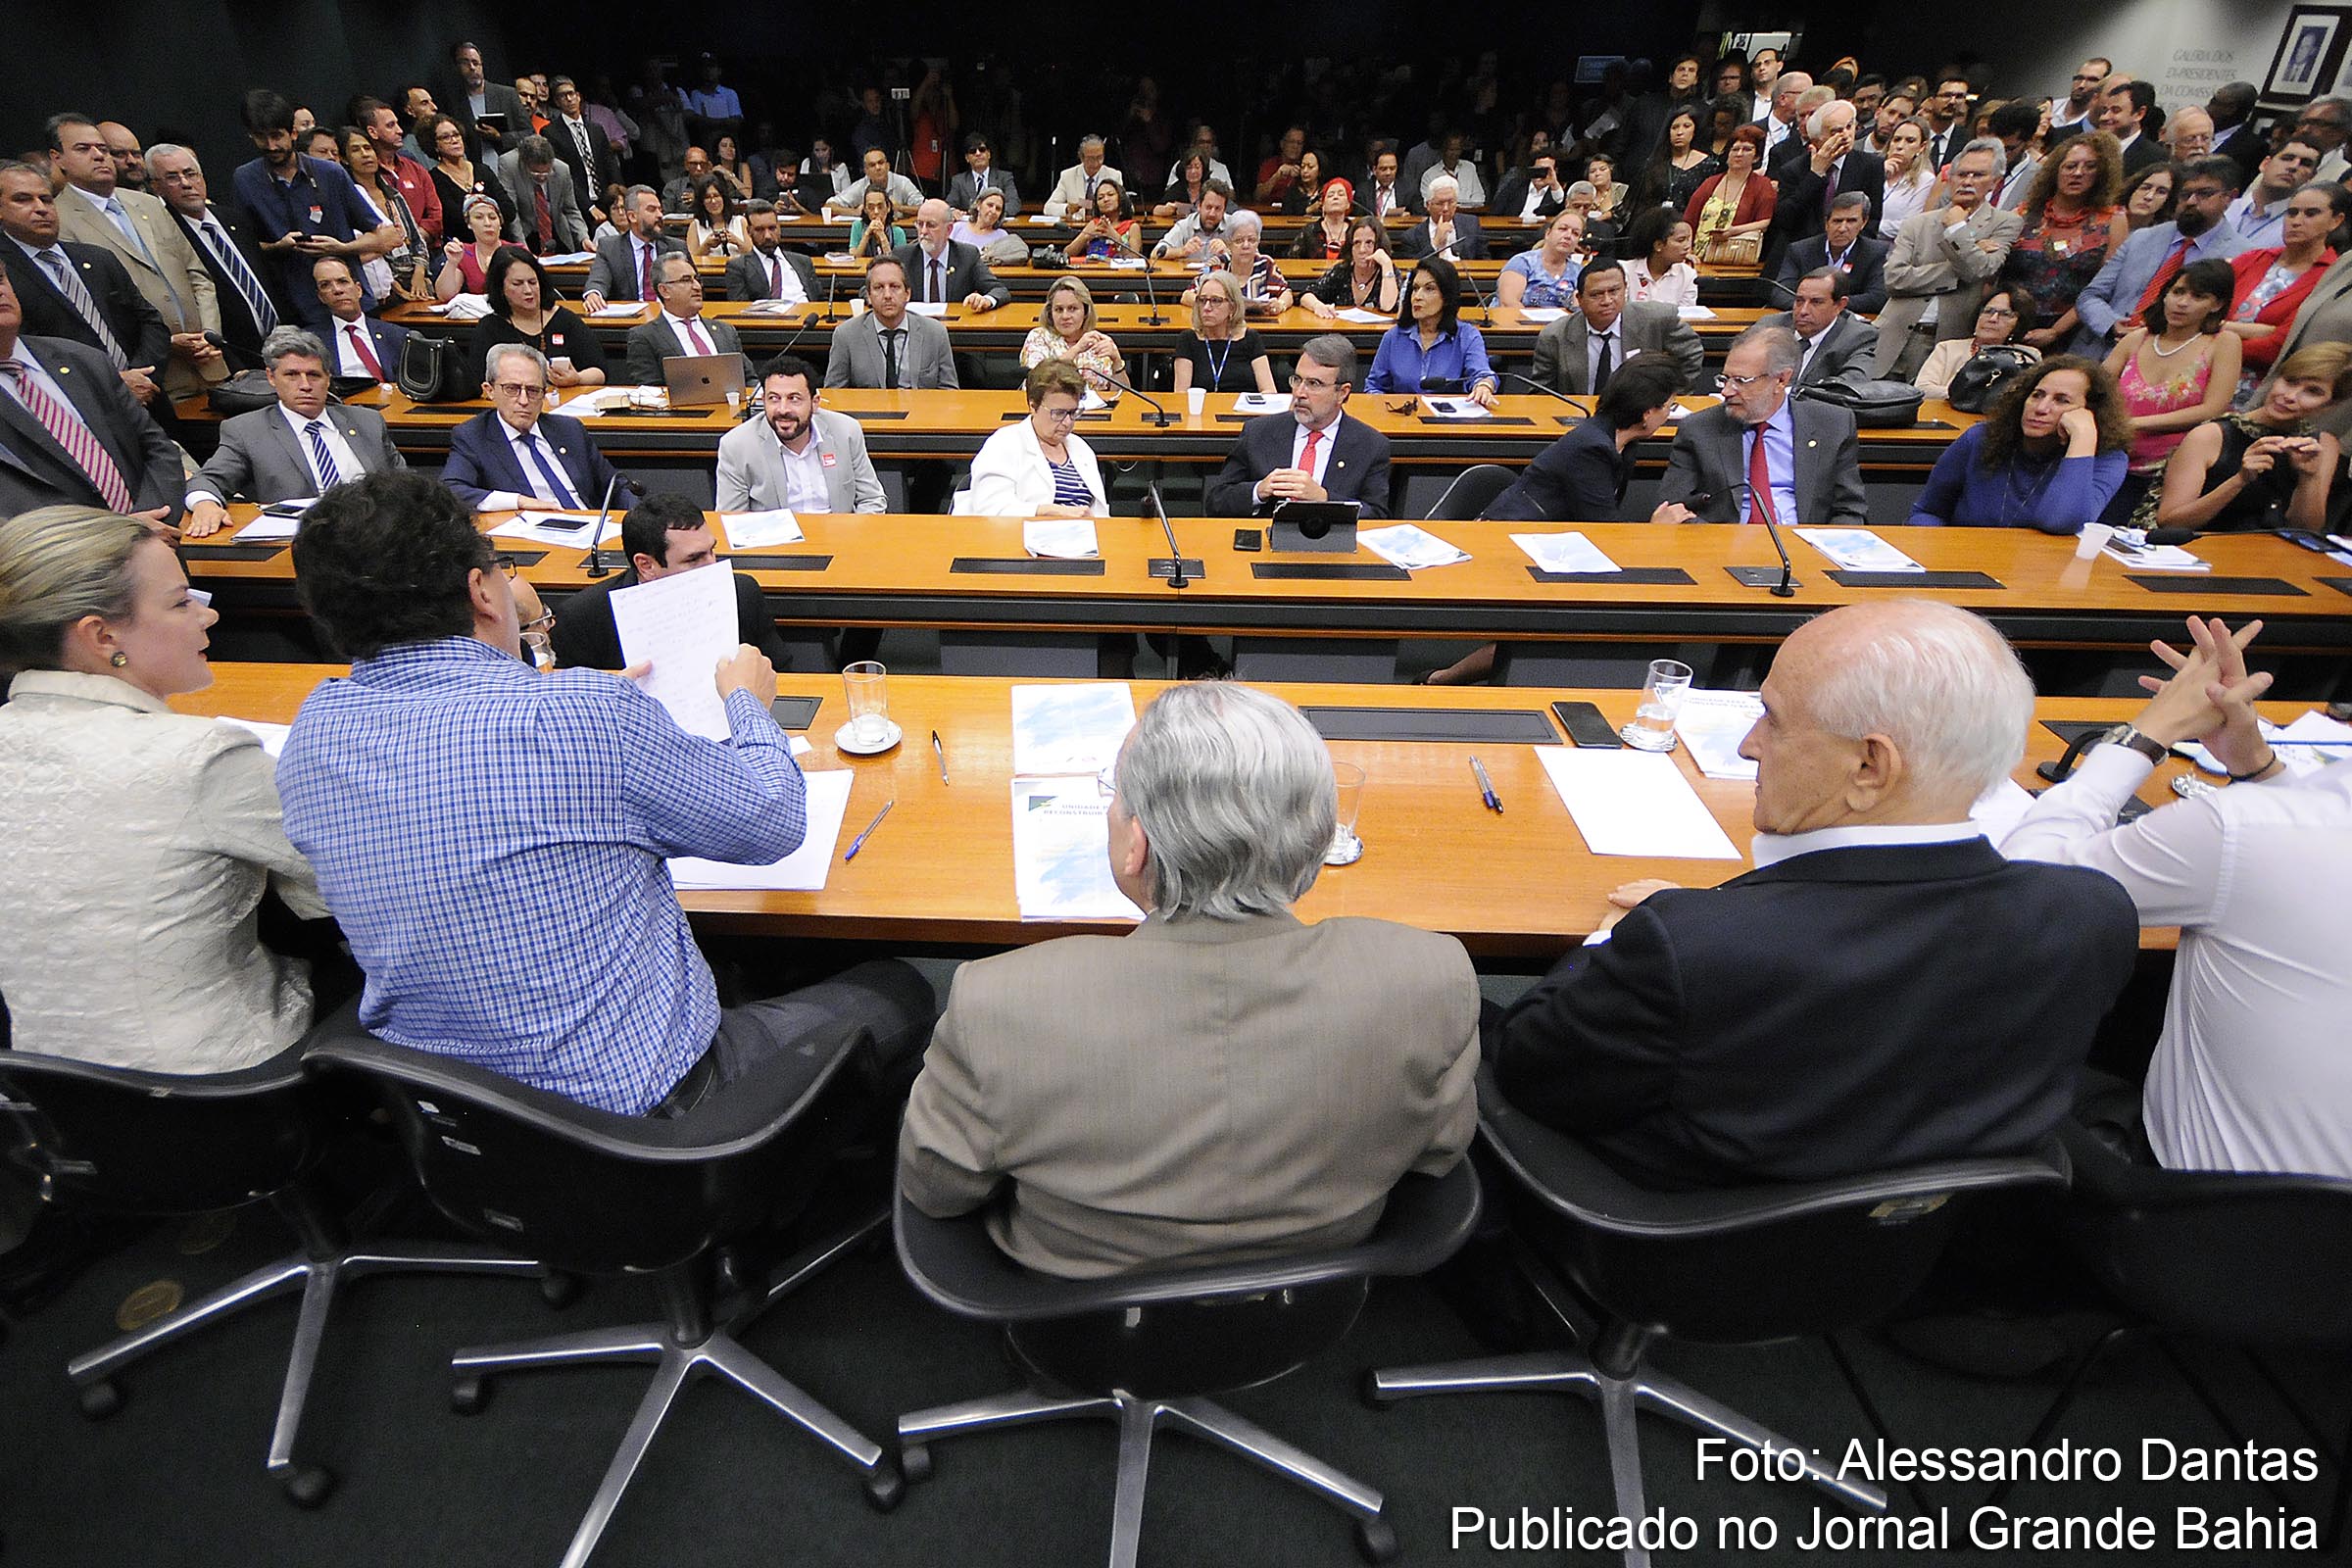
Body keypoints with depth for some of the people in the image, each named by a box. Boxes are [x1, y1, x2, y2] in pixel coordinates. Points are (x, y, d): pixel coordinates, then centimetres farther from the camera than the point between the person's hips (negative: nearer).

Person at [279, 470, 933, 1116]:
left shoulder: (313, 733, -5)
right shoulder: (593, 712, -25)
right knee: (897, 991, 13)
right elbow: (774, 822, -10)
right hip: (642, 1101, -7)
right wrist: (748, 701, 9)